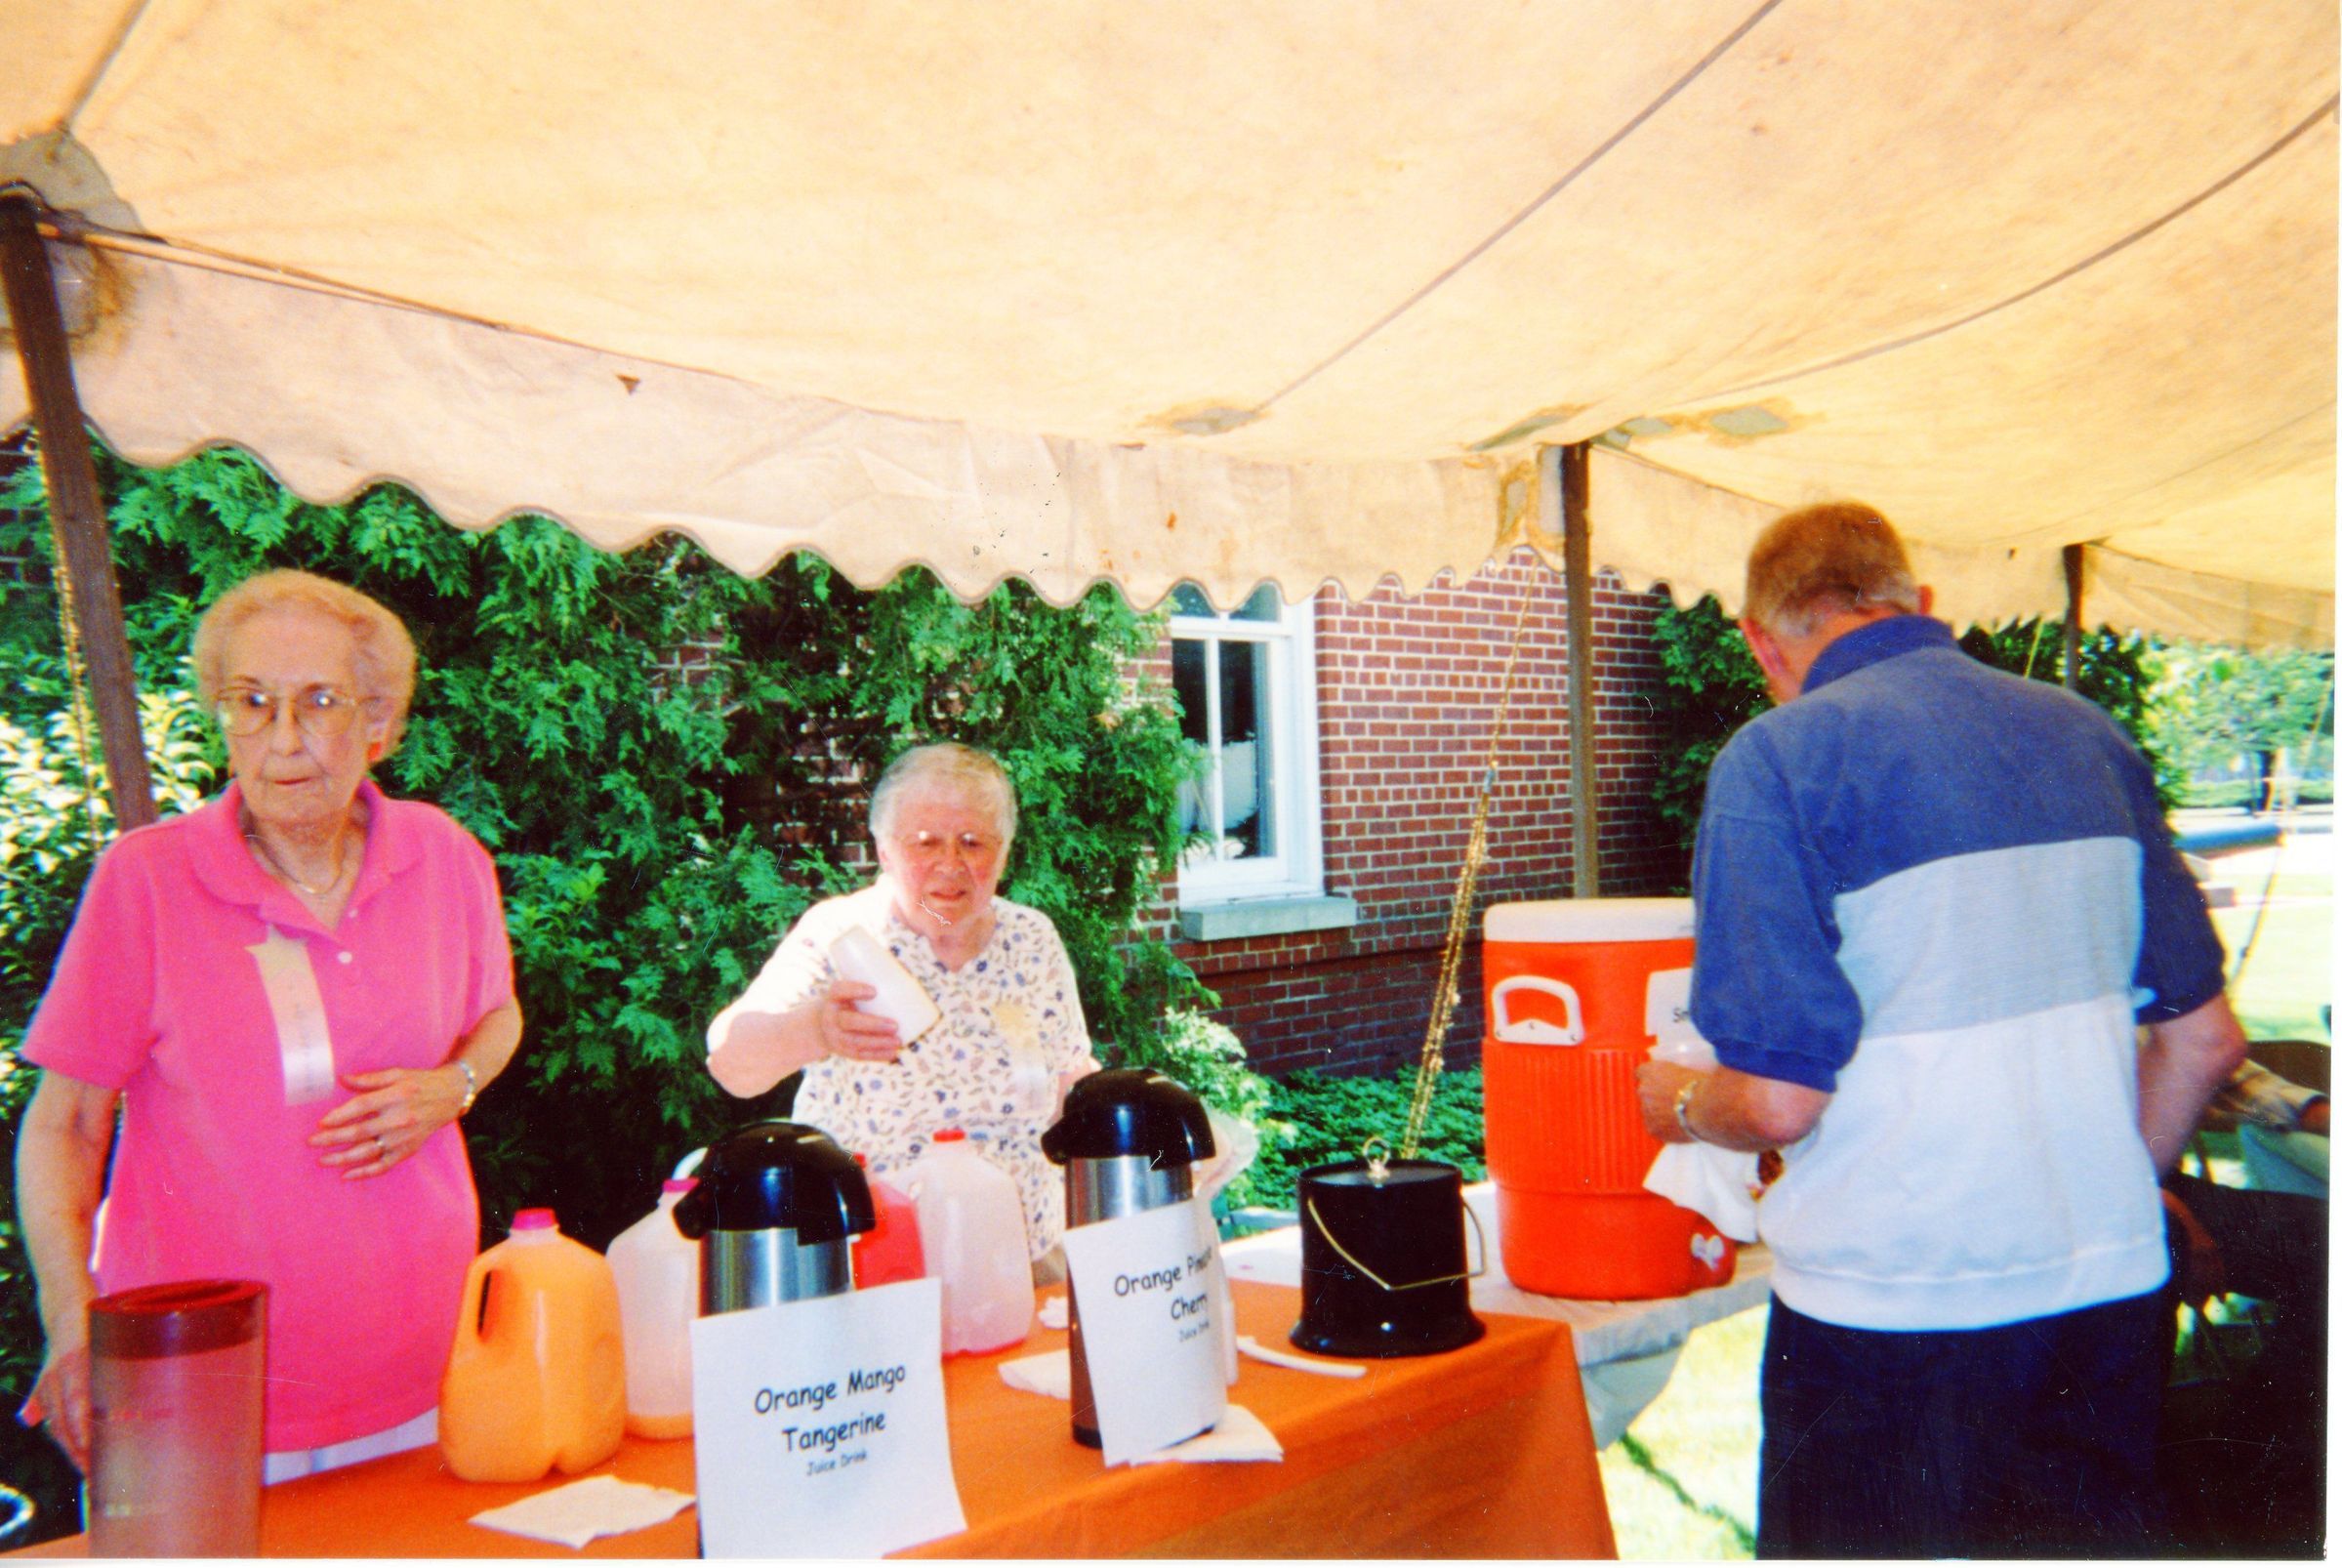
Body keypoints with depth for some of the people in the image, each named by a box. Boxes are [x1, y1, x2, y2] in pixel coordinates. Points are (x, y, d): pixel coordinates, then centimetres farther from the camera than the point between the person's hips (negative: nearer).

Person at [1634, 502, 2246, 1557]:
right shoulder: (2086, 734, 5)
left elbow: (1779, 1101, -18)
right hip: (2116, 1286, 6)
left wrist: (1680, 1104, 4)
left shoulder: (1779, 758, -13)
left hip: (1896, 1307, -5)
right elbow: (2203, 1039, 10)